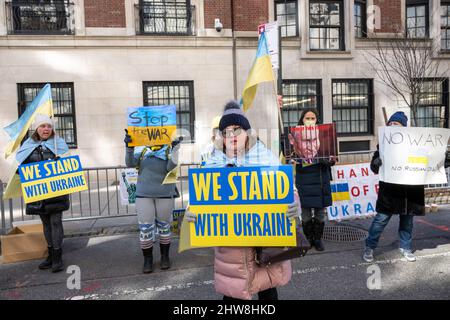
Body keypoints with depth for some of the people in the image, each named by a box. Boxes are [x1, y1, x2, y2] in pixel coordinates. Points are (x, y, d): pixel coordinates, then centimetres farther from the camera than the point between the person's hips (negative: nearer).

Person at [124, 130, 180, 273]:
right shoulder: (142, 150, 5)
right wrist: (129, 147, -20)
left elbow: (170, 168, -16)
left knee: (164, 226, 11)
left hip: (165, 195, -1)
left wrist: (175, 150, -27)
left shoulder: (169, 150, -1)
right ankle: (147, 259, 17)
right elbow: (130, 164, -6)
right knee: (145, 228, 2)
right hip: (143, 194, 1)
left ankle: (165, 256, 26)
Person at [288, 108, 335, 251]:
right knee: (305, 210, 4)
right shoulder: (295, 135, 1)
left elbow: (330, 154, 5)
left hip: (320, 177, 2)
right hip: (304, 178, -1)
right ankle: (308, 239, 21)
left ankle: (318, 239, 23)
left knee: (320, 210, 7)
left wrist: (331, 160, -16)